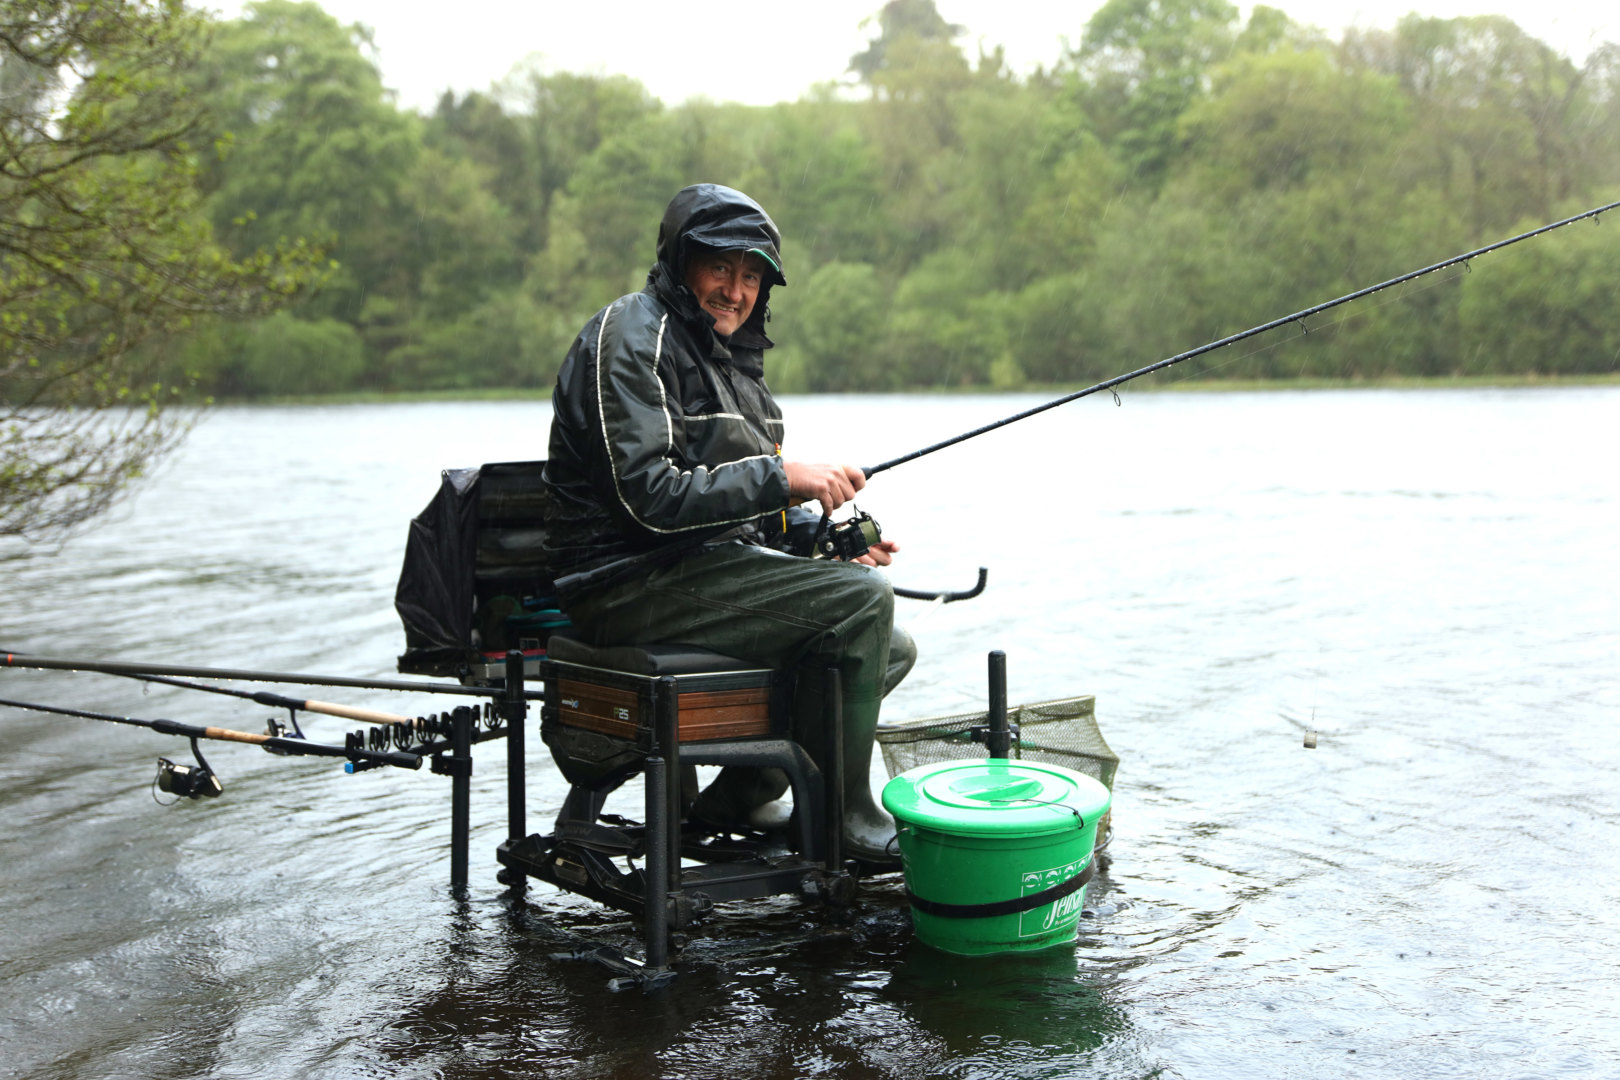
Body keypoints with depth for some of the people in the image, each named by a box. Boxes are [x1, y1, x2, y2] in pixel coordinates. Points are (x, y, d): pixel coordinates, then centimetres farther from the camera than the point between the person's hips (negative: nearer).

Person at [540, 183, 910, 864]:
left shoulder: (729, 354, 19)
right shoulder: (633, 337, -12)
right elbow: (650, 497, -23)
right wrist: (783, 475, -21)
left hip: (702, 568, 10)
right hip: (630, 582, -10)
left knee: (890, 649, 9)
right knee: (863, 602, -20)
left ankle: (739, 797, 9)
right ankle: (843, 820, -7)